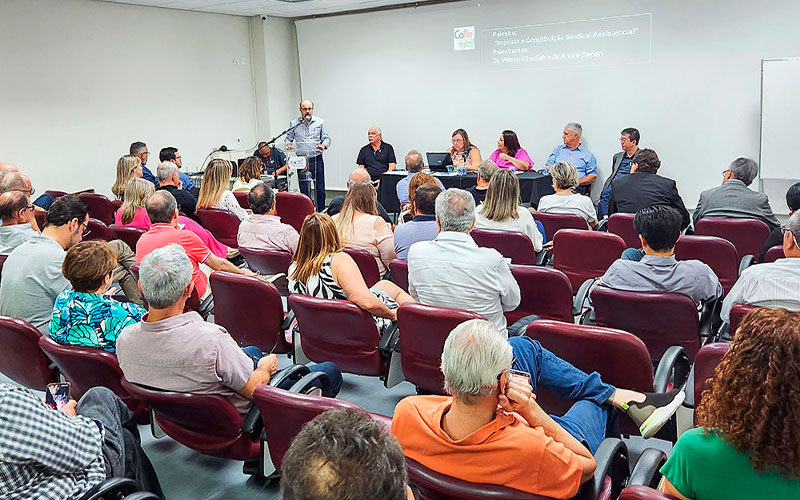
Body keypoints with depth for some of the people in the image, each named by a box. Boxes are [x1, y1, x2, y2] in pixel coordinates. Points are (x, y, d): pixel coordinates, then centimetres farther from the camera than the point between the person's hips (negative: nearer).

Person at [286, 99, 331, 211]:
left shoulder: (320, 122, 5)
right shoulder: (294, 124, 7)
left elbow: (326, 138, 6)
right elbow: (288, 138, 13)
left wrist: (323, 145, -15)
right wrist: (288, 144, -9)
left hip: (317, 160, 0)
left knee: (320, 189, 0)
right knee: (304, 191, 3)